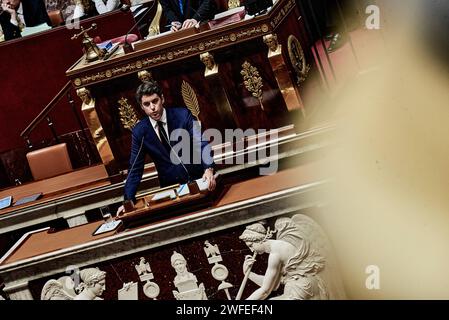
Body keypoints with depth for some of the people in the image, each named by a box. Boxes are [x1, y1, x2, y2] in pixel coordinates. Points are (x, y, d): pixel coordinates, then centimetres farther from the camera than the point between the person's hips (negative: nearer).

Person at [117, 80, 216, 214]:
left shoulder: (182, 115, -4)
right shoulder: (139, 132, 1)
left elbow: (201, 143, -12)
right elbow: (135, 168, 4)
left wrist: (209, 169, -30)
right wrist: (128, 201, -5)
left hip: (198, 180, -1)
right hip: (171, 188, 1)